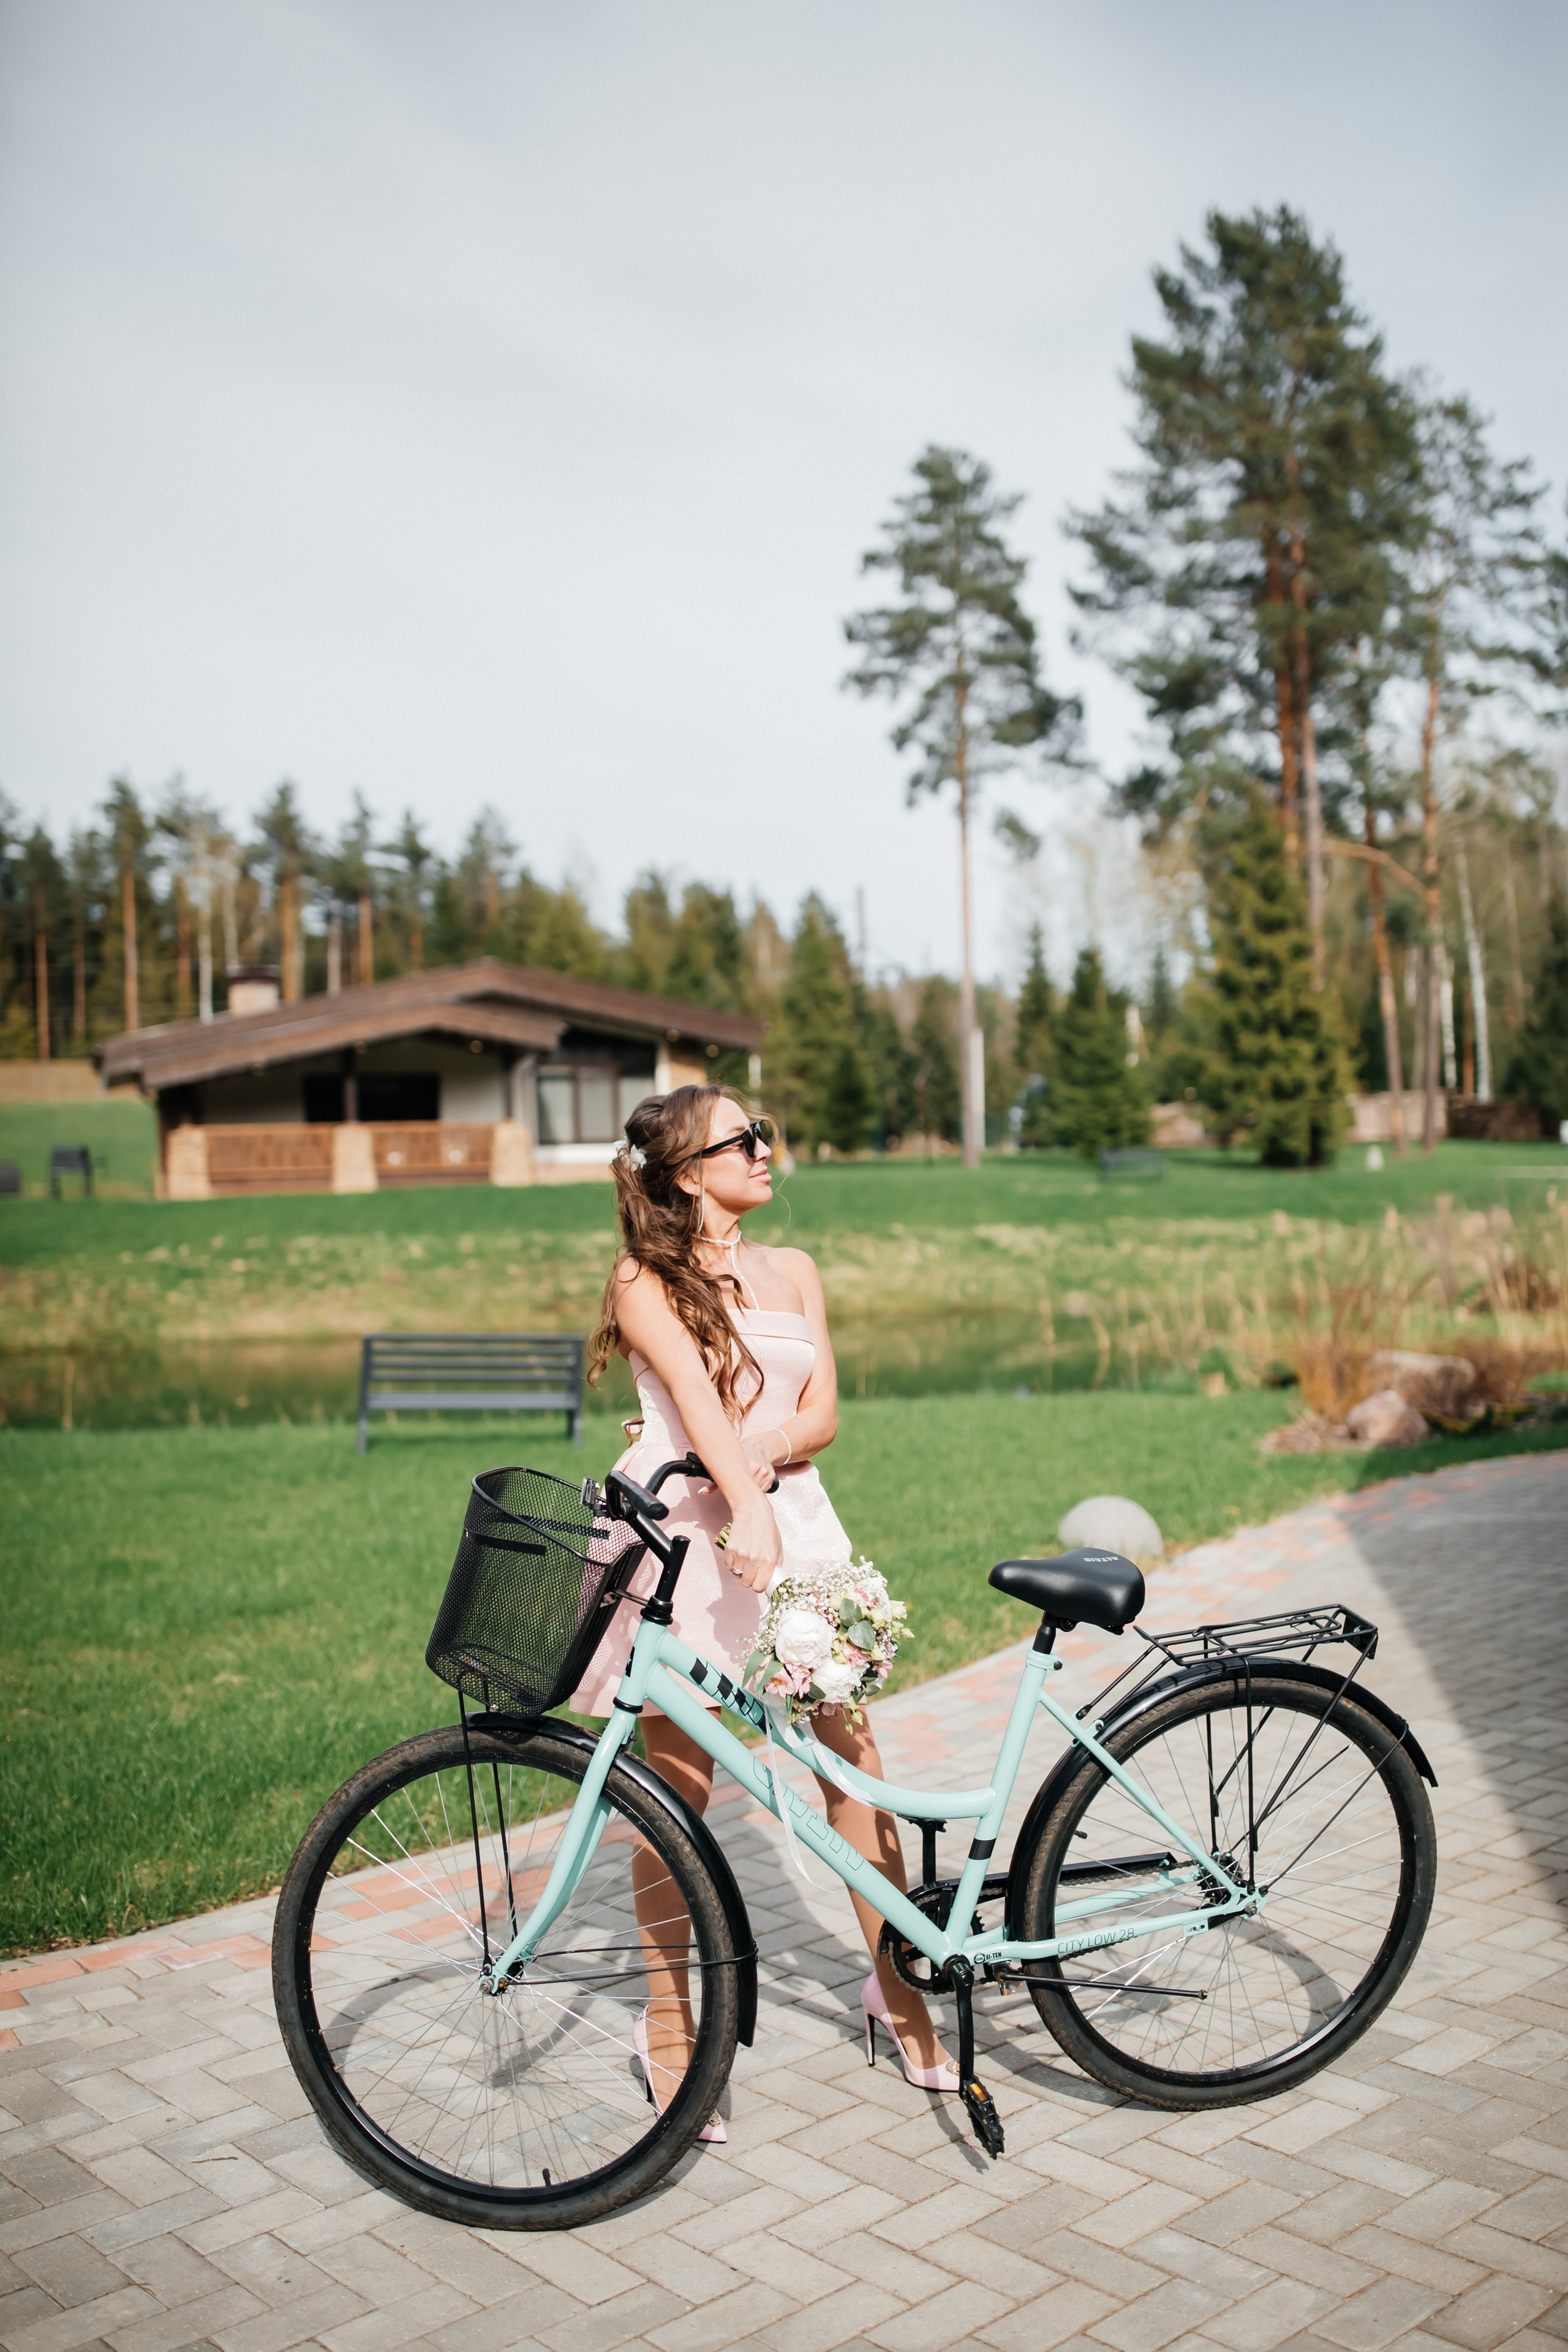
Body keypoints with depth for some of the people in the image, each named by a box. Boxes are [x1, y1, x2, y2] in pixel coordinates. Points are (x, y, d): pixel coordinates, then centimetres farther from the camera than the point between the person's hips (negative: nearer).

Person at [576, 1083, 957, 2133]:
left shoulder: (793, 1273, 13)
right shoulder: (645, 1280, -2)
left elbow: (821, 1411, 5)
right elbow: (695, 1394, -19)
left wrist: (763, 1455, -16)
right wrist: (744, 1506, -33)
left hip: (789, 1521, 4)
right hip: (682, 1531, -4)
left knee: (854, 1755, 3)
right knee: (679, 1785, 1)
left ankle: (893, 1985, 22)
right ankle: (669, 2022, 18)